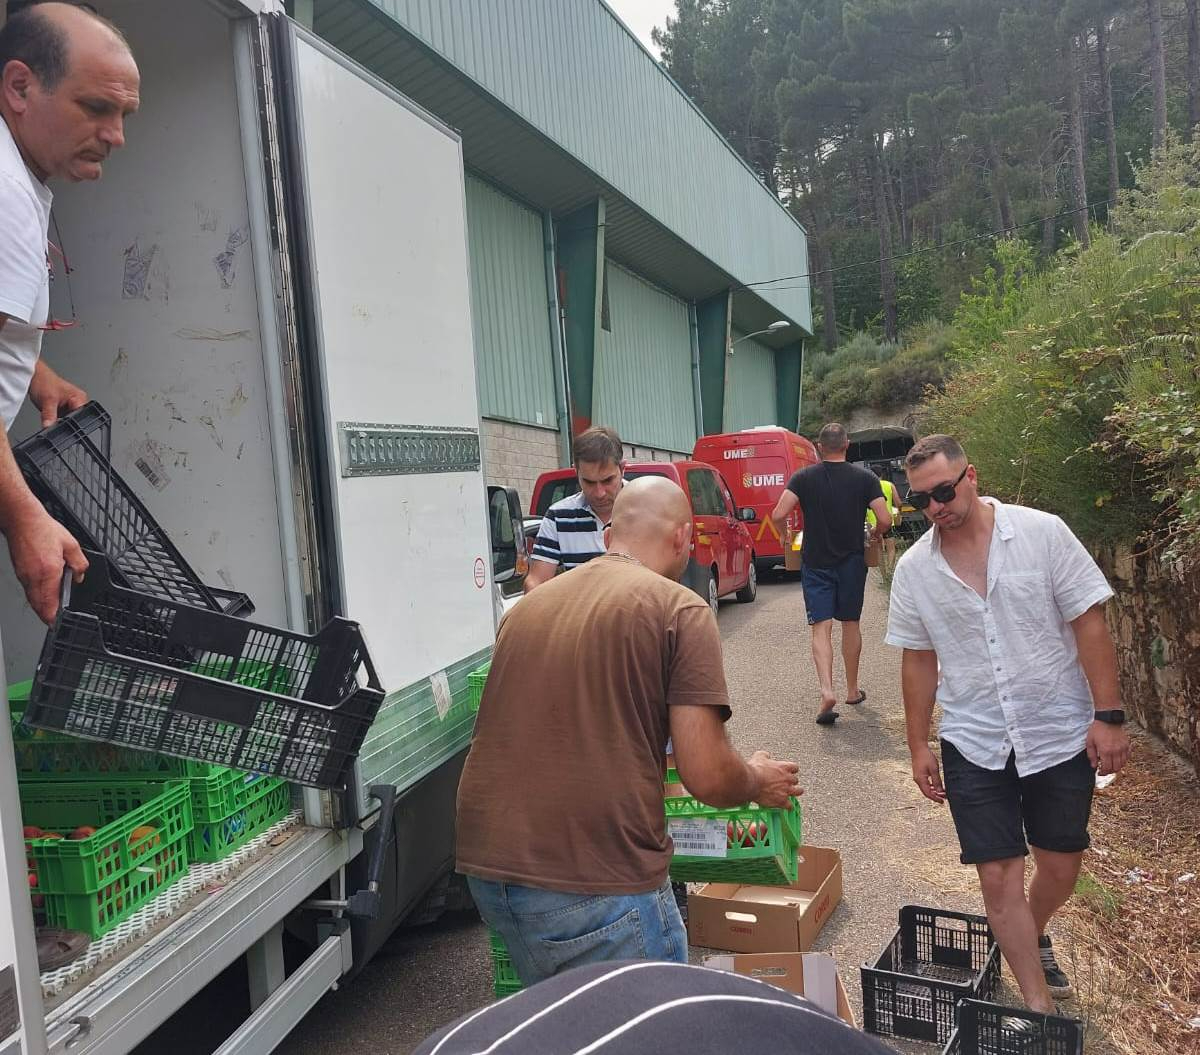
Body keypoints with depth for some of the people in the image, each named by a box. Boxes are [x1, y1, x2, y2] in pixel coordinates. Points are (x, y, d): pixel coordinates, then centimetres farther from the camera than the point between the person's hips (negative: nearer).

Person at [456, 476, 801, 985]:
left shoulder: (529, 605, 12)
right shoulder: (680, 610, -6)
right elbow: (707, 776, -11)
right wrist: (758, 782, 12)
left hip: (486, 866, 6)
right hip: (597, 881, -6)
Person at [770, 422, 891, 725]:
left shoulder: (803, 478, -4)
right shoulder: (865, 477, -3)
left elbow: (779, 515, -15)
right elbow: (885, 520, -11)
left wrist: (786, 537, 5)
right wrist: (875, 535, 11)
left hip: (815, 562, -1)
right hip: (852, 561, 1)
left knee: (821, 627, -1)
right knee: (850, 623, 15)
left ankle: (827, 690, -19)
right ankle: (852, 690, 26)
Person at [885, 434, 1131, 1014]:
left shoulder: (1042, 532, -9)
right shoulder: (913, 568, -2)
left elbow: (1088, 624, -7)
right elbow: (919, 660, 5)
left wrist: (1107, 716, -11)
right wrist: (919, 746, 7)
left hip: (1060, 735, -1)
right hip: (974, 745, 1)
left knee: (1060, 867, 14)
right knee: (999, 878, 2)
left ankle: (1033, 937, 46)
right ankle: (1040, 1008, 19)